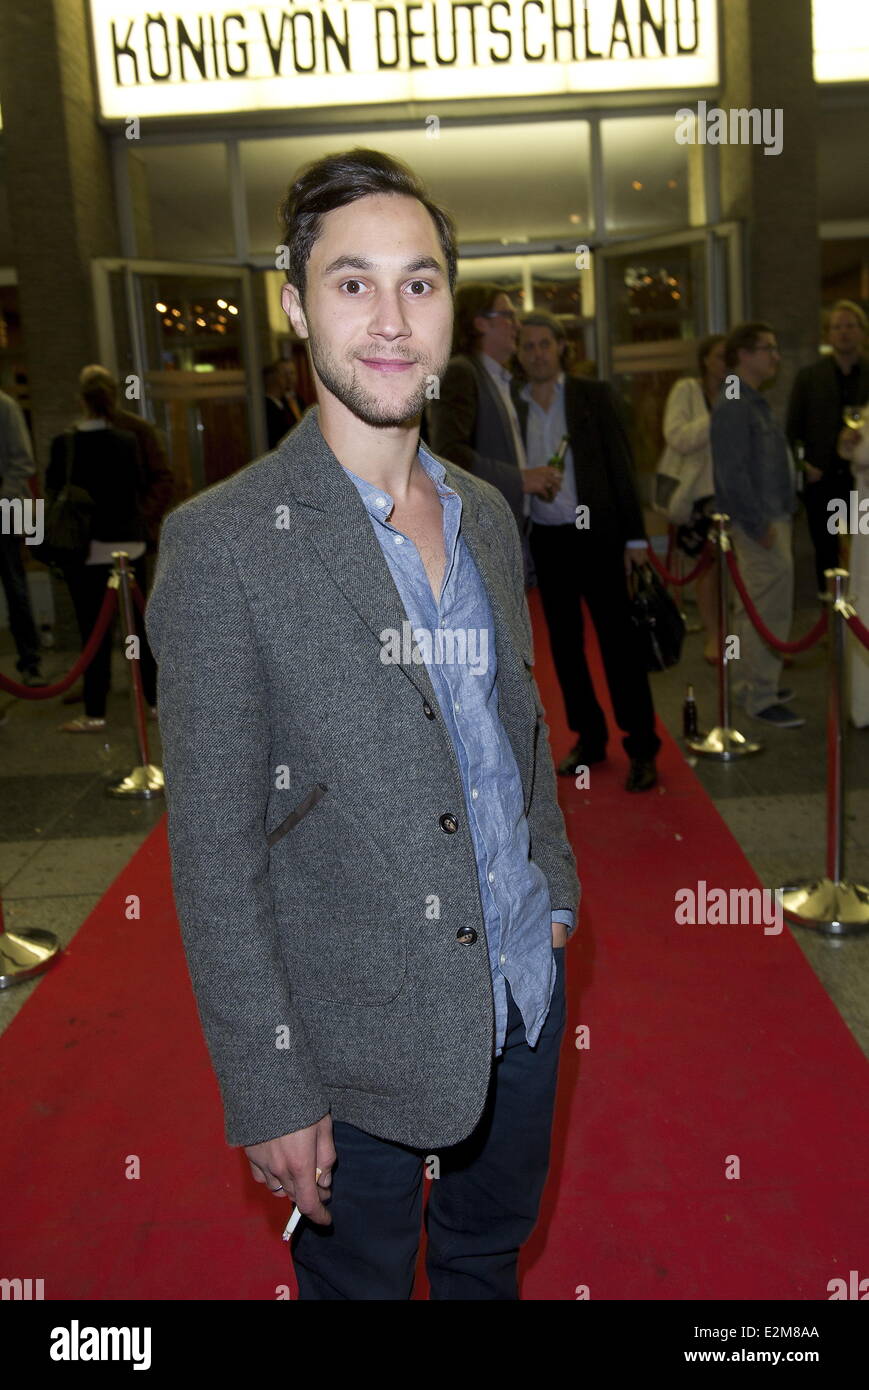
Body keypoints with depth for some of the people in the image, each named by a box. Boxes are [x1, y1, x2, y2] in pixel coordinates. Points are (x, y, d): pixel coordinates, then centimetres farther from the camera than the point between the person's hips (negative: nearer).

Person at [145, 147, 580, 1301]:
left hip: (525, 996, 6)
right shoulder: (224, 544, -19)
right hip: (363, 1042, -5)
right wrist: (269, 1093, -15)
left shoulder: (487, 514, 2)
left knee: (489, 1259, 27)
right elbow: (215, 852, -17)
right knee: (361, 1279, 19)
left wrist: (556, 888, 13)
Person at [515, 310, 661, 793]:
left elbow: (620, 463, -1)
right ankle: (589, 737, 22)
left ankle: (642, 747, 4)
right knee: (564, 643, 9)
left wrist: (635, 535, -6)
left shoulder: (593, 395, 0)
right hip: (545, 540, 3)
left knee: (618, 640, -2)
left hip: (595, 534, -3)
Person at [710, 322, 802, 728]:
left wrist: (779, 517, 13)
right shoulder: (733, 406, -15)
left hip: (771, 519, 10)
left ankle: (756, 684, 26)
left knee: (754, 609, 16)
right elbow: (732, 474, -21)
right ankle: (762, 699, -1)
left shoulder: (754, 402, 16)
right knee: (770, 611, -8)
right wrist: (760, 526, -20)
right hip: (759, 524, -10)